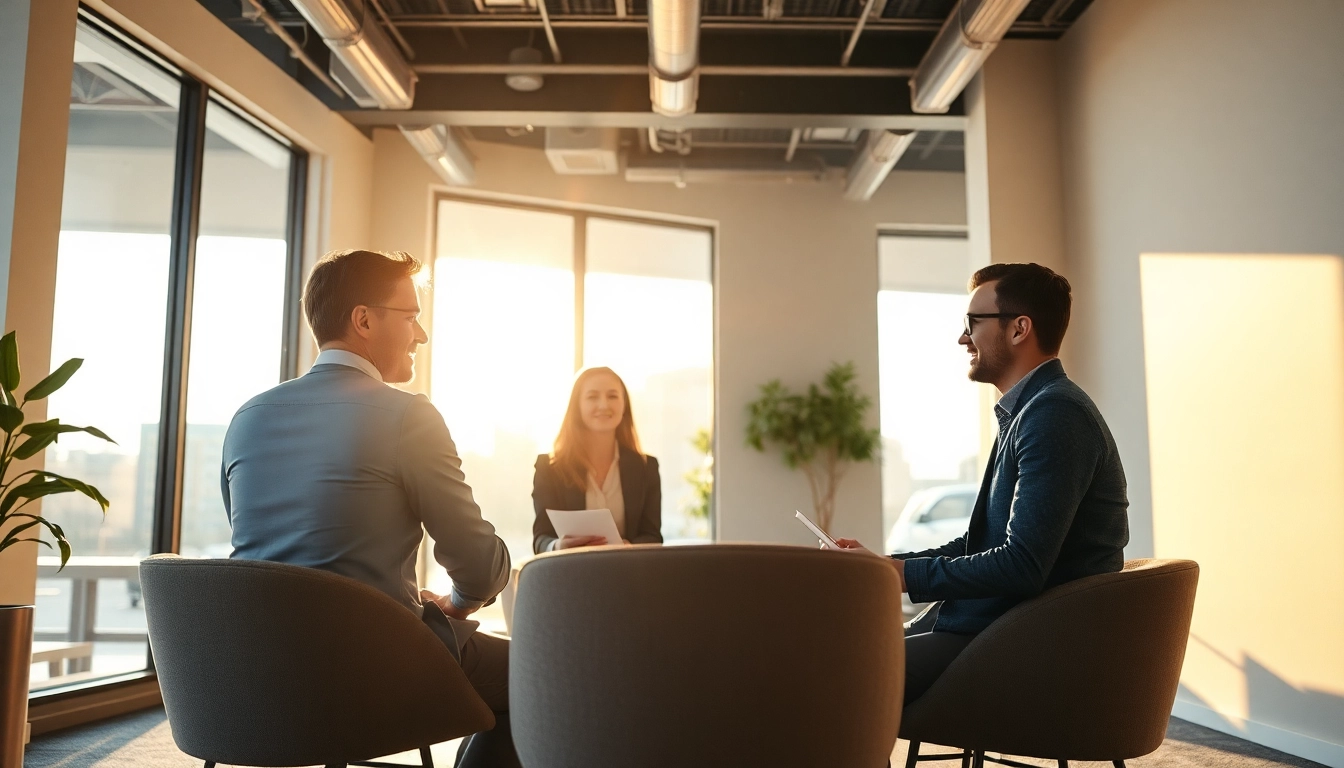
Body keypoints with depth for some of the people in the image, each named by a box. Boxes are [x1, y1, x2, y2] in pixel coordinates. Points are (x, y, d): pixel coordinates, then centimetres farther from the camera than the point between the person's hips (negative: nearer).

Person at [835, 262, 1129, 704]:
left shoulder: (1056, 414, -17)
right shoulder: (1026, 412, 17)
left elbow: (1021, 566, -24)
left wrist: (904, 574, -15)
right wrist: (885, 563, 8)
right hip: (984, 623, 10)